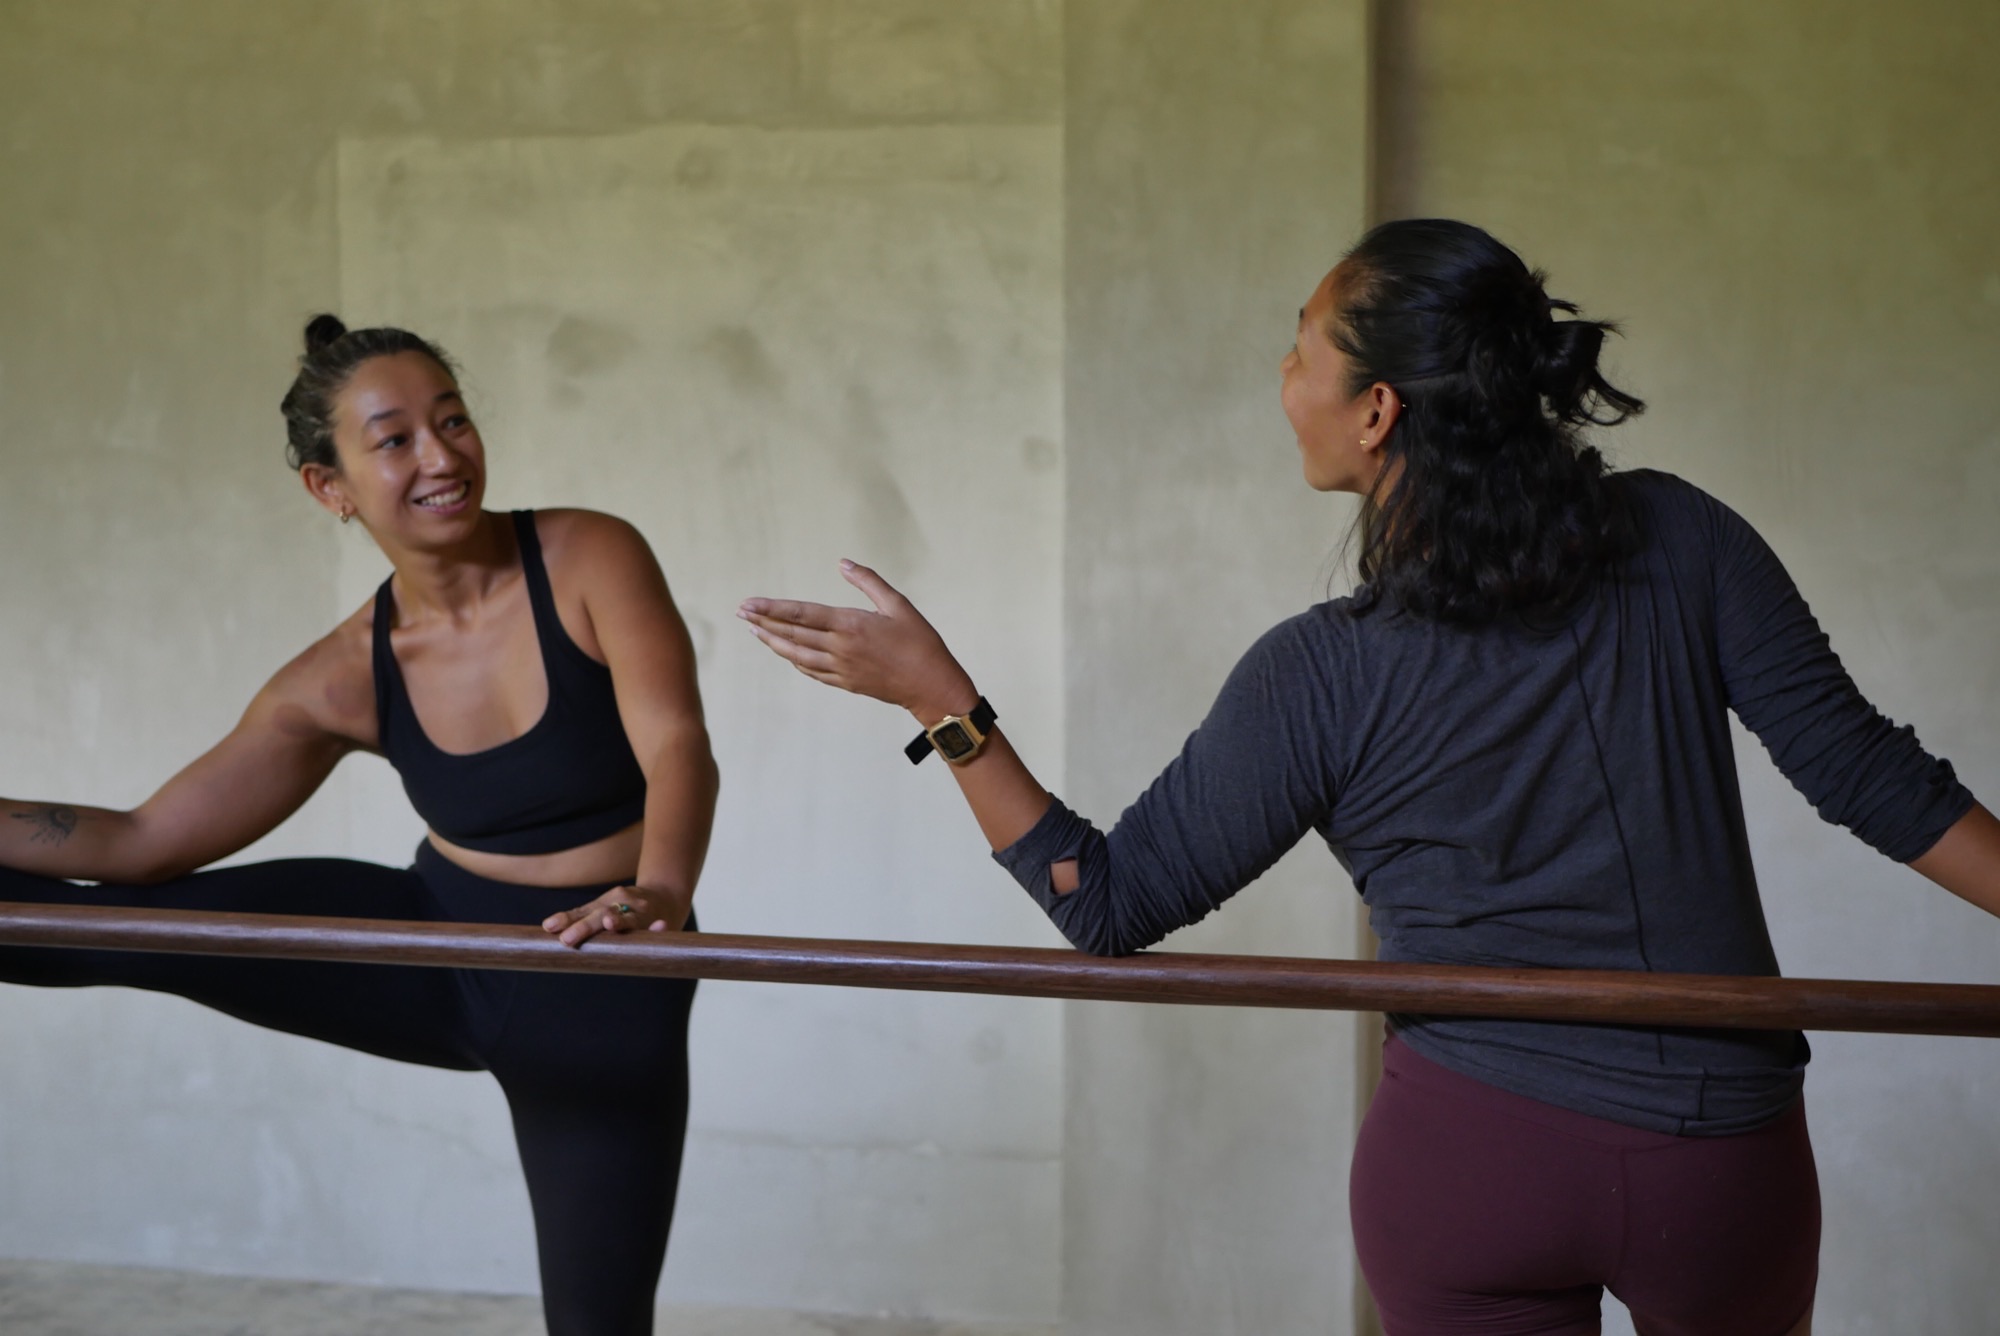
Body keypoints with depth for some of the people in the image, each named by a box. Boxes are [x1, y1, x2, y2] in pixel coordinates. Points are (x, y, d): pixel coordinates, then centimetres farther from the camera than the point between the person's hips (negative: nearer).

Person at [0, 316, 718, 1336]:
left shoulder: (591, 560, -16)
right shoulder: (345, 681, -7)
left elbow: (676, 746, -29)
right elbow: (142, 841, -3)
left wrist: (659, 892, -49)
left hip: (600, 990, -2)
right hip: (428, 950, 2)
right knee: (121, 922, -15)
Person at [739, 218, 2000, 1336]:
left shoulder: (1317, 678, -10)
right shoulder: (1678, 541, -6)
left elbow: (1110, 902, -5)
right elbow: (1867, 770, -3)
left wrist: (941, 700, -3)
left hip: (1469, 1160, -2)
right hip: (1729, 1162, 2)